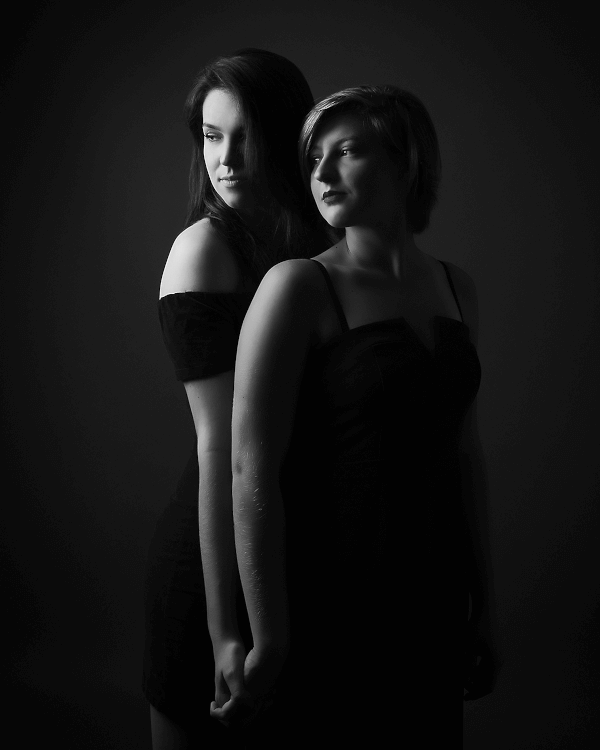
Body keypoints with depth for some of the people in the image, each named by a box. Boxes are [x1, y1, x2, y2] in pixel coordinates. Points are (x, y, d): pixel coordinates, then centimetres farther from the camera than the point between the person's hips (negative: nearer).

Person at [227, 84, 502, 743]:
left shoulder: (456, 289, 7)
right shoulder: (300, 285, -11)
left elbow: (464, 452, 12)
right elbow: (251, 467, -15)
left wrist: (484, 602, 14)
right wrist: (268, 640, -16)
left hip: (433, 602, 6)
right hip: (331, 607, -5)